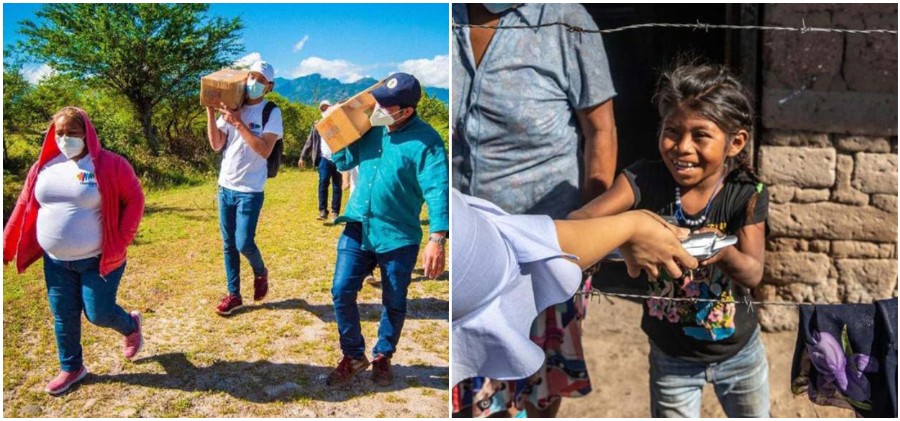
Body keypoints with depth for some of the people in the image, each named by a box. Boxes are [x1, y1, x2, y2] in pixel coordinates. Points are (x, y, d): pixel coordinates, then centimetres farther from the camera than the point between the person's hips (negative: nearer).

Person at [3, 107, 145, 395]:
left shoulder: (109, 164, -12)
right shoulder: (44, 166, 3)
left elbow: (134, 200, -9)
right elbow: (25, 207, 7)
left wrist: (121, 241, -13)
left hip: (99, 259, -5)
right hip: (55, 261, 5)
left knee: (98, 313, 0)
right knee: (63, 317, 12)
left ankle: (131, 326, 33)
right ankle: (71, 368, 32)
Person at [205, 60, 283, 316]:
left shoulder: (271, 112, -8)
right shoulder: (231, 107, 5)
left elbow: (265, 150, -20)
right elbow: (216, 145, 1)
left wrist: (238, 123, -22)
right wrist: (210, 111, -7)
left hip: (250, 190, -5)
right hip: (225, 186, 5)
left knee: (244, 243, -8)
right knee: (229, 244, 10)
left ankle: (260, 273, 24)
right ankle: (233, 295, 21)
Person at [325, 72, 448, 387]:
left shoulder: (425, 141, -17)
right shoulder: (370, 127, 1)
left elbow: (438, 191, -24)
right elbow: (344, 163, 15)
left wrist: (437, 239, -35)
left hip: (398, 235, -4)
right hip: (357, 228, 5)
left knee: (394, 303, 10)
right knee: (341, 293, 2)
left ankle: (383, 356, 34)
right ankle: (353, 356, 22)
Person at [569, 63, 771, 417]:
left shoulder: (746, 195, -18)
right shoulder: (646, 180, -21)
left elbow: (754, 274, -20)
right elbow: (580, 219, -34)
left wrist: (724, 253, -42)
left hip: (738, 350, 1)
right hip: (671, 355, -1)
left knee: (753, 415, 25)